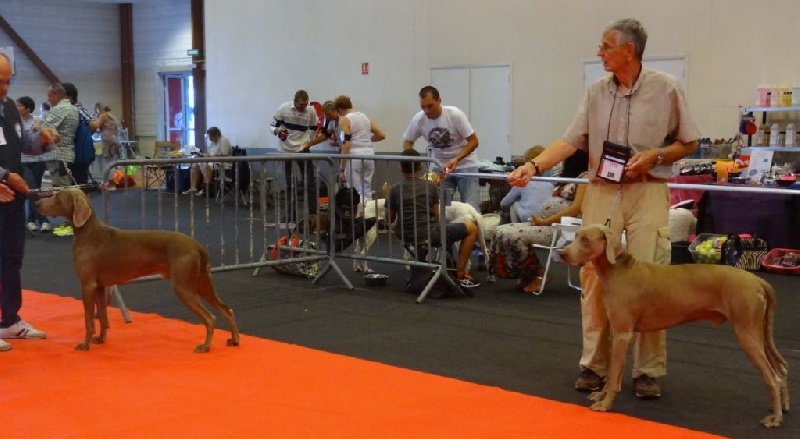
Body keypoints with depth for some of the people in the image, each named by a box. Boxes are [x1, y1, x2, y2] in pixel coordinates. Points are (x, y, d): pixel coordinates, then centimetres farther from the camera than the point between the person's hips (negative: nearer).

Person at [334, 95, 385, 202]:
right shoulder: (365, 117, 16)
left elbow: (346, 145, -13)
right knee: (366, 191, 12)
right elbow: (381, 135, 14)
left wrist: (342, 168, -12)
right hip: (369, 153, 6)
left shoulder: (345, 120, -4)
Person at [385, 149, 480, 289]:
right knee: (472, 228, 12)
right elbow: (436, 217, 4)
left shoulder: (394, 190, 1)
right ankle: (460, 274, 10)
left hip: (404, 237, 4)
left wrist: (387, 197, 23)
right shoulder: (431, 185, -1)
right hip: (428, 235, -4)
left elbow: (389, 220, 7)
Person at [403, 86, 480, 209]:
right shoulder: (418, 119, -12)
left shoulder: (455, 115, -20)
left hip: (465, 165, -2)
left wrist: (456, 159, -30)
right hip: (439, 166, 3)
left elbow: (473, 141, -16)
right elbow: (407, 141, 4)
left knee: (470, 208, -7)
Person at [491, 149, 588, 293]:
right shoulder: (570, 176, 25)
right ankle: (526, 276, -1)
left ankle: (538, 274, -7)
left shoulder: (586, 177, -4)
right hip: (544, 224, 10)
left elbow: (576, 209, -16)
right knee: (501, 232, -5)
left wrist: (545, 221, -16)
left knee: (512, 235, -25)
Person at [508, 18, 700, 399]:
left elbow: (689, 143, 5)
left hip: (647, 192, -3)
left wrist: (655, 155, -13)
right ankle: (594, 364, 12)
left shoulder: (666, 88, -1)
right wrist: (534, 165, -13)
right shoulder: (596, 93, 8)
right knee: (593, 277, 2)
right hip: (601, 191, 3)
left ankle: (648, 371, 7)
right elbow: (570, 141, 1)